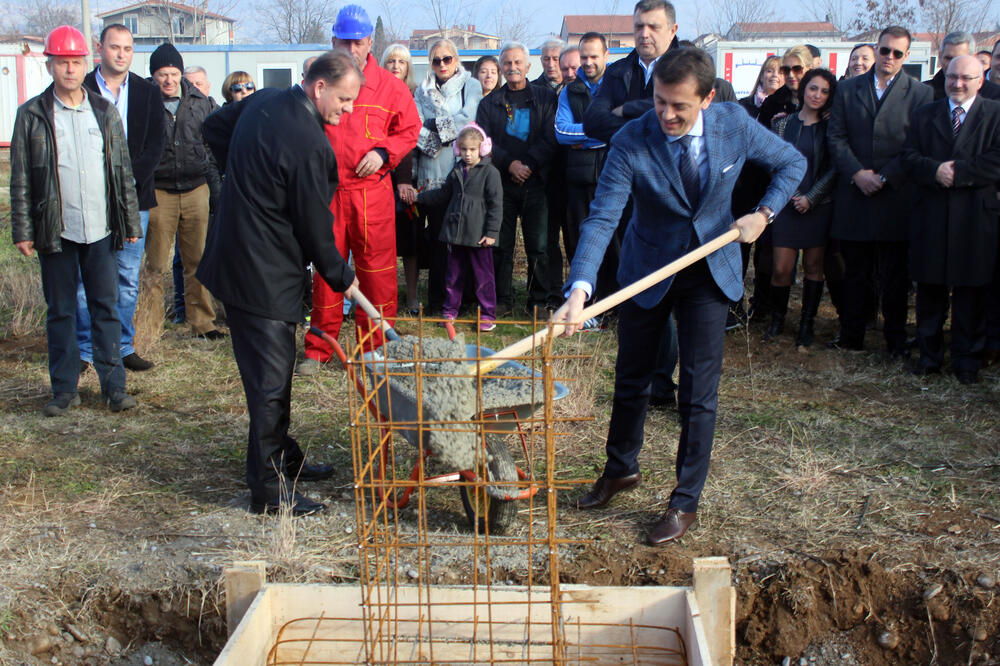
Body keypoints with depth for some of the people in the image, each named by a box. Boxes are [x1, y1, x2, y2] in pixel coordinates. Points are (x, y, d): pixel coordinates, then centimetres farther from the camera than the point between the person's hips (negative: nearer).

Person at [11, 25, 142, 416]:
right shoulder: (32, 115, 1)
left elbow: (123, 171, 11)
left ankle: (113, 385, 12)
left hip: (101, 229, 1)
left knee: (106, 307, 5)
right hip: (55, 231, -1)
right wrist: (22, 231, -3)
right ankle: (64, 389, 16)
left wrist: (131, 221, 8)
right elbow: (20, 179, 2)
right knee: (60, 311, 7)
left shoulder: (105, 112, 7)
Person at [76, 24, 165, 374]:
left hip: (134, 197, 2)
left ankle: (122, 347, 16)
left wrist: (129, 180, -9)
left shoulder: (148, 93, 10)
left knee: (128, 278, 6)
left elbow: (155, 145, 4)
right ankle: (85, 349, 9)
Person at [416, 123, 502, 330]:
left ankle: (488, 314, 9)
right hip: (456, 233, 6)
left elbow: (495, 204, -8)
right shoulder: (457, 172, 12)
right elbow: (443, 195, 26)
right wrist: (419, 197, 21)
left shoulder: (490, 172, -6)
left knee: (483, 275, 1)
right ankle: (450, 309, 24)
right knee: (453, 274, 12)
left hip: (479, 235, -6)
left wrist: (491, 232, -12)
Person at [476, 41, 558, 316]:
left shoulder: (545, 98, 7)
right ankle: (502, 301, 12)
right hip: (502, 183, 1)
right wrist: (509, 164, -12)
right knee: (501, 245, 2)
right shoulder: (490, 103, 11)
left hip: (535, 182, -1)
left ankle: (539, 302, 8)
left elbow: (551, 139, -2)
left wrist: (529, 165, -11)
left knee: (538, 247, -2)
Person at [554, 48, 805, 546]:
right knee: (631, 379, 15)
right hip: (648, 270, 0)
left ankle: (686, 501, 14)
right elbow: (601, 219, -30)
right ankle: (621, 469, 39)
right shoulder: (630, 143, -22)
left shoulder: (735, 125, -14)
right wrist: (579, 289, -43)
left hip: (712, 269, 0)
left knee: (699, 392, -1)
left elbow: (792, 164, 3)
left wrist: (763, 213, -13)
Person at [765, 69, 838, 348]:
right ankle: (777, 319, 17)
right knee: (781, 269, -4)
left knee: (813, 265, 4)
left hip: (818, 207, 0)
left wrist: (810, 198, -10)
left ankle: (806, 325, 15)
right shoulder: (784, 123, 5)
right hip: (787, 206, 0)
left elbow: (834, 168, -1)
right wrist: (791, 194, -9)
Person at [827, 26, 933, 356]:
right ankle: (851, 335, 19)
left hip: (896, 197, -2)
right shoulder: (848, 89, 9)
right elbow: (835, 136, 3)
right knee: (854, 272, 9)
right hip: (854, 193, 2)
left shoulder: (920, 93, 2)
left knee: (894, 276, 6)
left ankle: (896, 339, 16)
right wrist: (857, 173, -10)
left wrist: (884, 177, -12)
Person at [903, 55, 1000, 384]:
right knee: (930, 288, 7)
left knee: (971, 291, 4)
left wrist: (958, 173, -15)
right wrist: (935, 170, -16)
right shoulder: (925, 115, 12)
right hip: (931, 217, 2)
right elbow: (910, 156, 2)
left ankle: (967, 358, 15)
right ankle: (930, 354, 18)